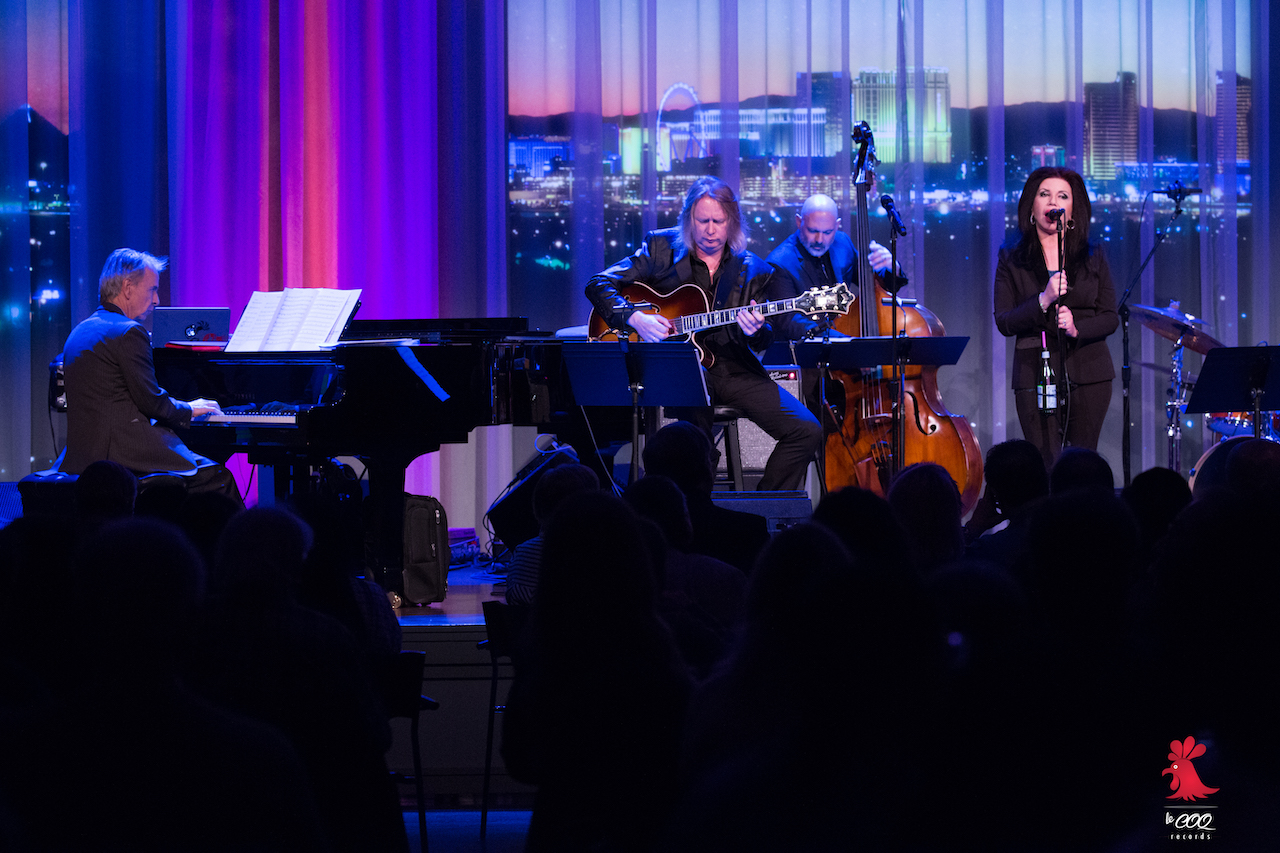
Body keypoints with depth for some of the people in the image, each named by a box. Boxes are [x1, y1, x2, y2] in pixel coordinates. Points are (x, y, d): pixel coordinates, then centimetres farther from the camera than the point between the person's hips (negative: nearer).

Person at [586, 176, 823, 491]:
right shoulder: (662, 248, 4)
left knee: (807, 431, -12)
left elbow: (764, 343, 9)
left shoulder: (752, 269, 9)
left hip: (734, 368, 3)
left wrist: (756, 331, -16)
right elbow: (598, 284, 0)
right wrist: (634, 317, -17)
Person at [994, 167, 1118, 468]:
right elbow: (1003, 322, -1)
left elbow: (1111, 318, 7)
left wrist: (1077, 328, -13)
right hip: (1035, 374, -2)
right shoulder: (1012, 259, 6)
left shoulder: (1093, 257, 10)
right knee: (1044, 469, -10)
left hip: (1088, 374, 2)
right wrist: (1043, 301, -16)